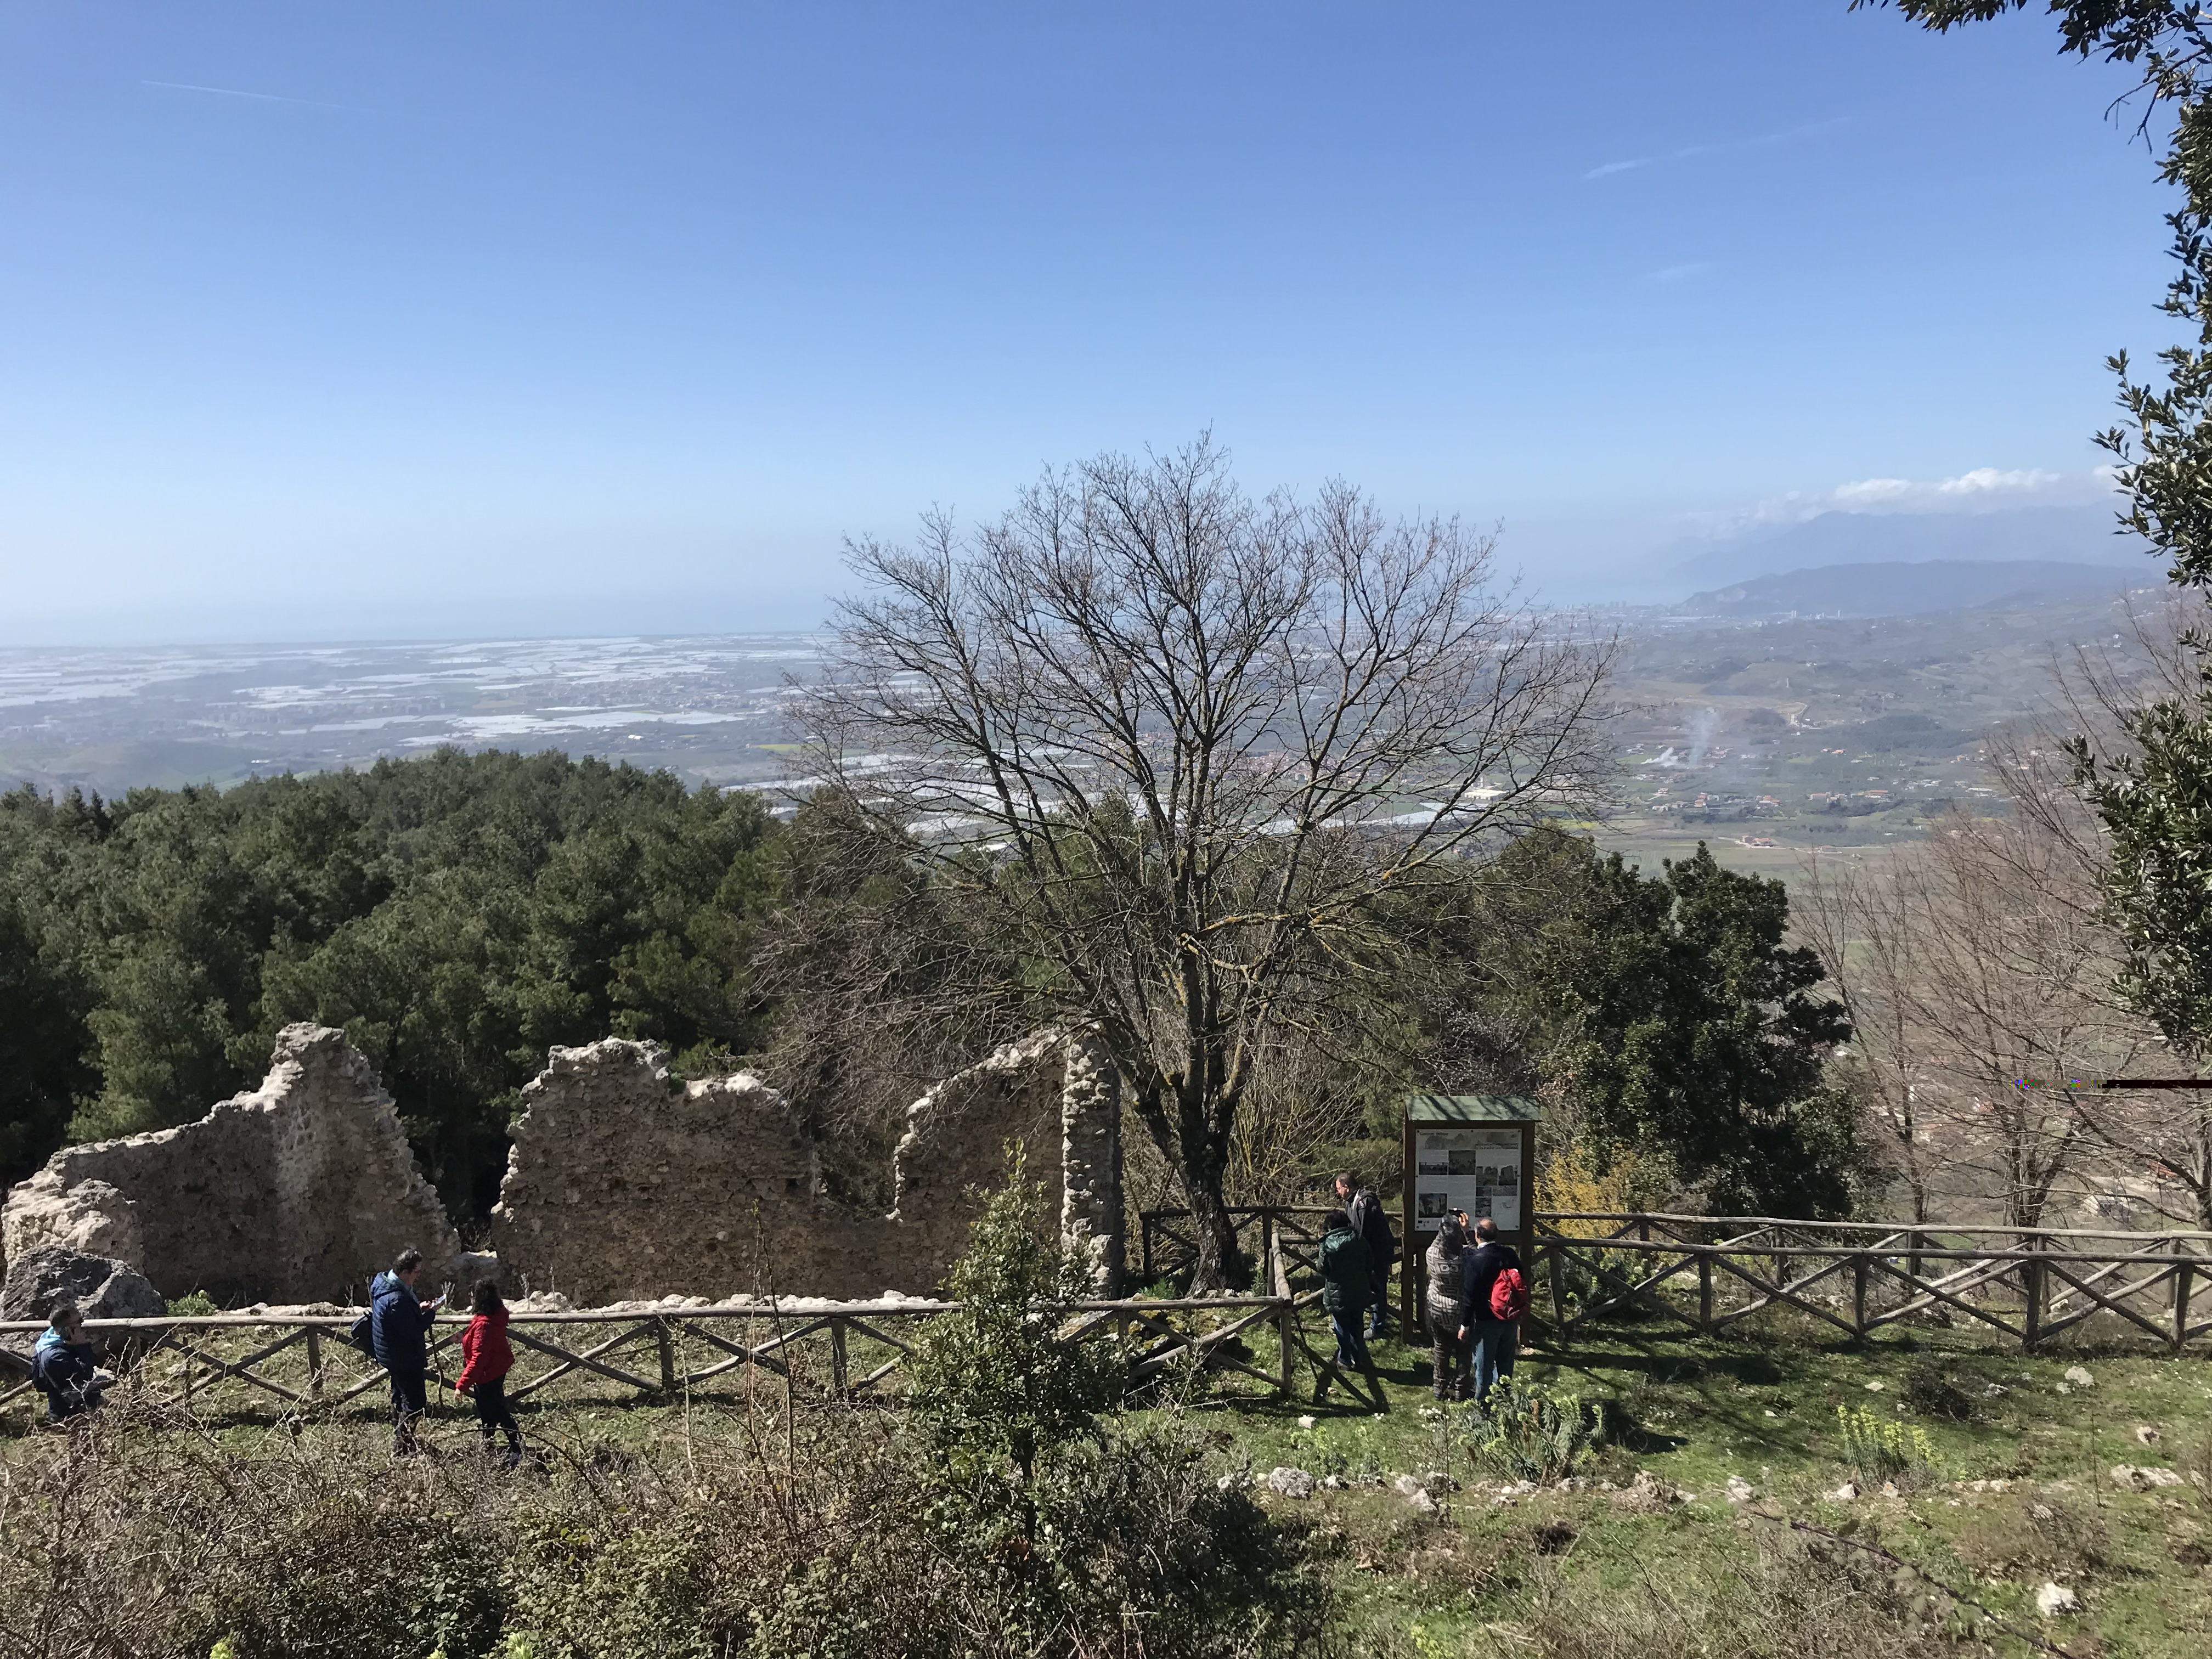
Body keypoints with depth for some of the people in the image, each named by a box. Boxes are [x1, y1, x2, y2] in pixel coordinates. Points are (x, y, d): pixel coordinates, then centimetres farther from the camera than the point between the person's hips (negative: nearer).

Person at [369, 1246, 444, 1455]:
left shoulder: (385, 1285, 2)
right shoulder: (397, 1299, -32)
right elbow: (413, 1331, -28)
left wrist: (419, 1307, 2)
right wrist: (431, 1312, -18)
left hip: (394, 1357, 11)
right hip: (405, 1359, -11)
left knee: (400, 1398, 23)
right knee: (415, 1405, -1)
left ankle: (400, 1443, 36)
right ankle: (402, 1448, 7)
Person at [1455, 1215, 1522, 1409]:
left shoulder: (1473, 1260, -21)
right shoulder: (1510, 1255, -5)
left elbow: (1469, 1295, -18)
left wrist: (1465, 1325, -8)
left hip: (1486, 1321, -5)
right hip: (1511, 1319, 5)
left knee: (1484, 1365, 9)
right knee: (1505, 1363, 20)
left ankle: (1483, 1403, 19)